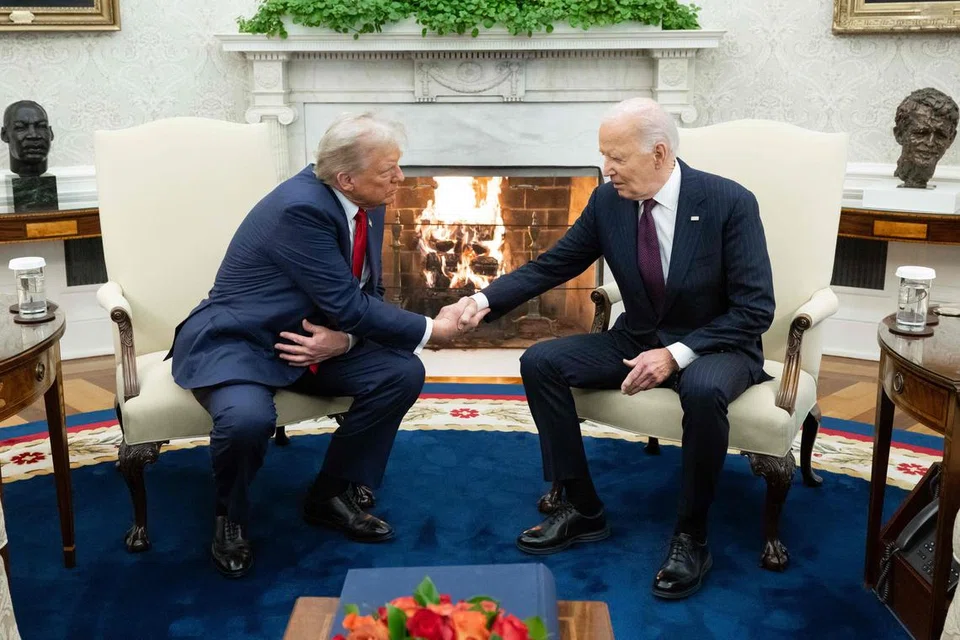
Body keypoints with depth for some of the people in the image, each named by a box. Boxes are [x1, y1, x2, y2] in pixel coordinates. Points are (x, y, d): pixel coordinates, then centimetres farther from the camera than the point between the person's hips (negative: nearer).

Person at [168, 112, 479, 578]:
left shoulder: (367, 205, -2)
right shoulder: (302, 207, -28)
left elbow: (368, 296, 5)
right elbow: (348, 305, -27)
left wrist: (344, 339, -18)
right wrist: (432, 330, -16)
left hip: (317, 338, 8)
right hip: (233, 342, -7)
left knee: (403, 372, -10)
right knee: (248, 418, -36)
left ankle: (331, 495, 6)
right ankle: (230, 517, -2)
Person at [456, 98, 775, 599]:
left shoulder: (730, 203, -18)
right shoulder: (608, 201, -6)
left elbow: (755, 309, -17)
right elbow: (551, 266, 2)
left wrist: (677, 353, -26)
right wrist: (485, 300, -13)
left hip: (714, 347, -5)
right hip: (637, 340, 5)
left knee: (704, 389, -39)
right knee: (539, 362, -12)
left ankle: (690, 535, -16)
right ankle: (583, 509, -1)